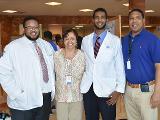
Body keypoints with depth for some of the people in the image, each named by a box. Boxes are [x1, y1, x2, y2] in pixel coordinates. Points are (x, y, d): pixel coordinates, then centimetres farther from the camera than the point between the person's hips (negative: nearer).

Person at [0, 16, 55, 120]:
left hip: (46, 97, 5)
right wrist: (17, 93, -16)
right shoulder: (13, 47, -8)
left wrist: (53, 88, 7)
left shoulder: (47, 45, 11)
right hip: (24, 102, -5)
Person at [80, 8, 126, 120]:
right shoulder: (85, 40, 6)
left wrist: (119, 90, -7)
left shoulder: (115, 40, -3)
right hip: (88, 88, 3)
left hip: (107, 89, -3)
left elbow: (120, 66, -3)